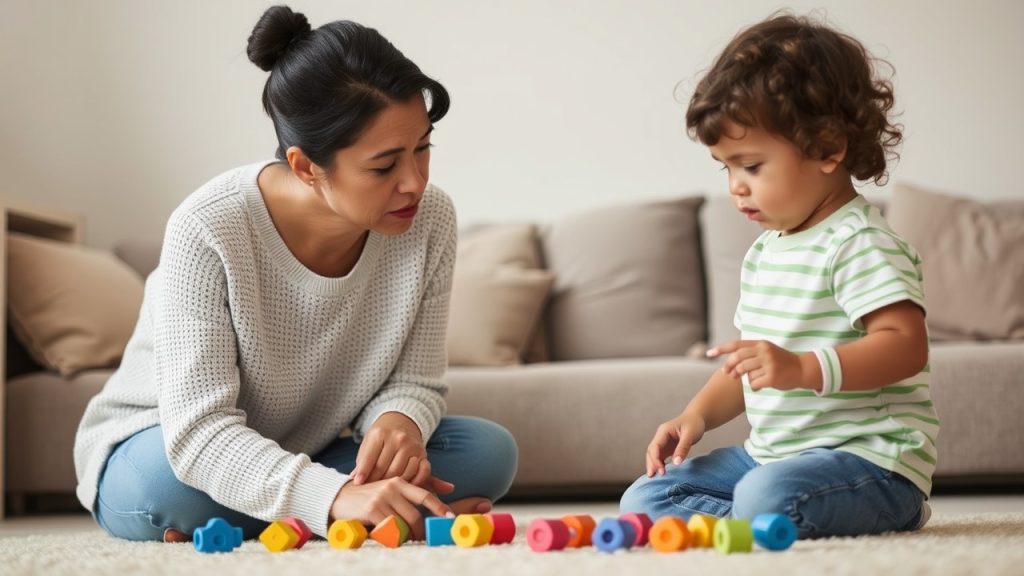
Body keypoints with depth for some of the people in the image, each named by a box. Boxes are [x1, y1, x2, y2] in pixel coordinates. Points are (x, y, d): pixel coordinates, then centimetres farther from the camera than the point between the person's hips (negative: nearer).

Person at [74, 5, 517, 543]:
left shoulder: (430, 220, -16)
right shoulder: (208, 230, -29)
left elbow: (415, 382, -7)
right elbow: (197, 430, -34)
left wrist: (399, 422, -33)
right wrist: (334, 496, -50)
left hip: (305, 461, 4)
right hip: (159, 450, -3)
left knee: (488, 451, -16)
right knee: (167, 481, -39)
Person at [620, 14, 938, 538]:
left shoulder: (859, 245, -13)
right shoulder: (762, 254, 16)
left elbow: (905, 345, -25)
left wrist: (802, 368, -36)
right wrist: (696, 415, 9)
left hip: (869, 458, -9)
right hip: (771, 455, 10)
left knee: (766, 497, -38)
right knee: (644, 499, 3)